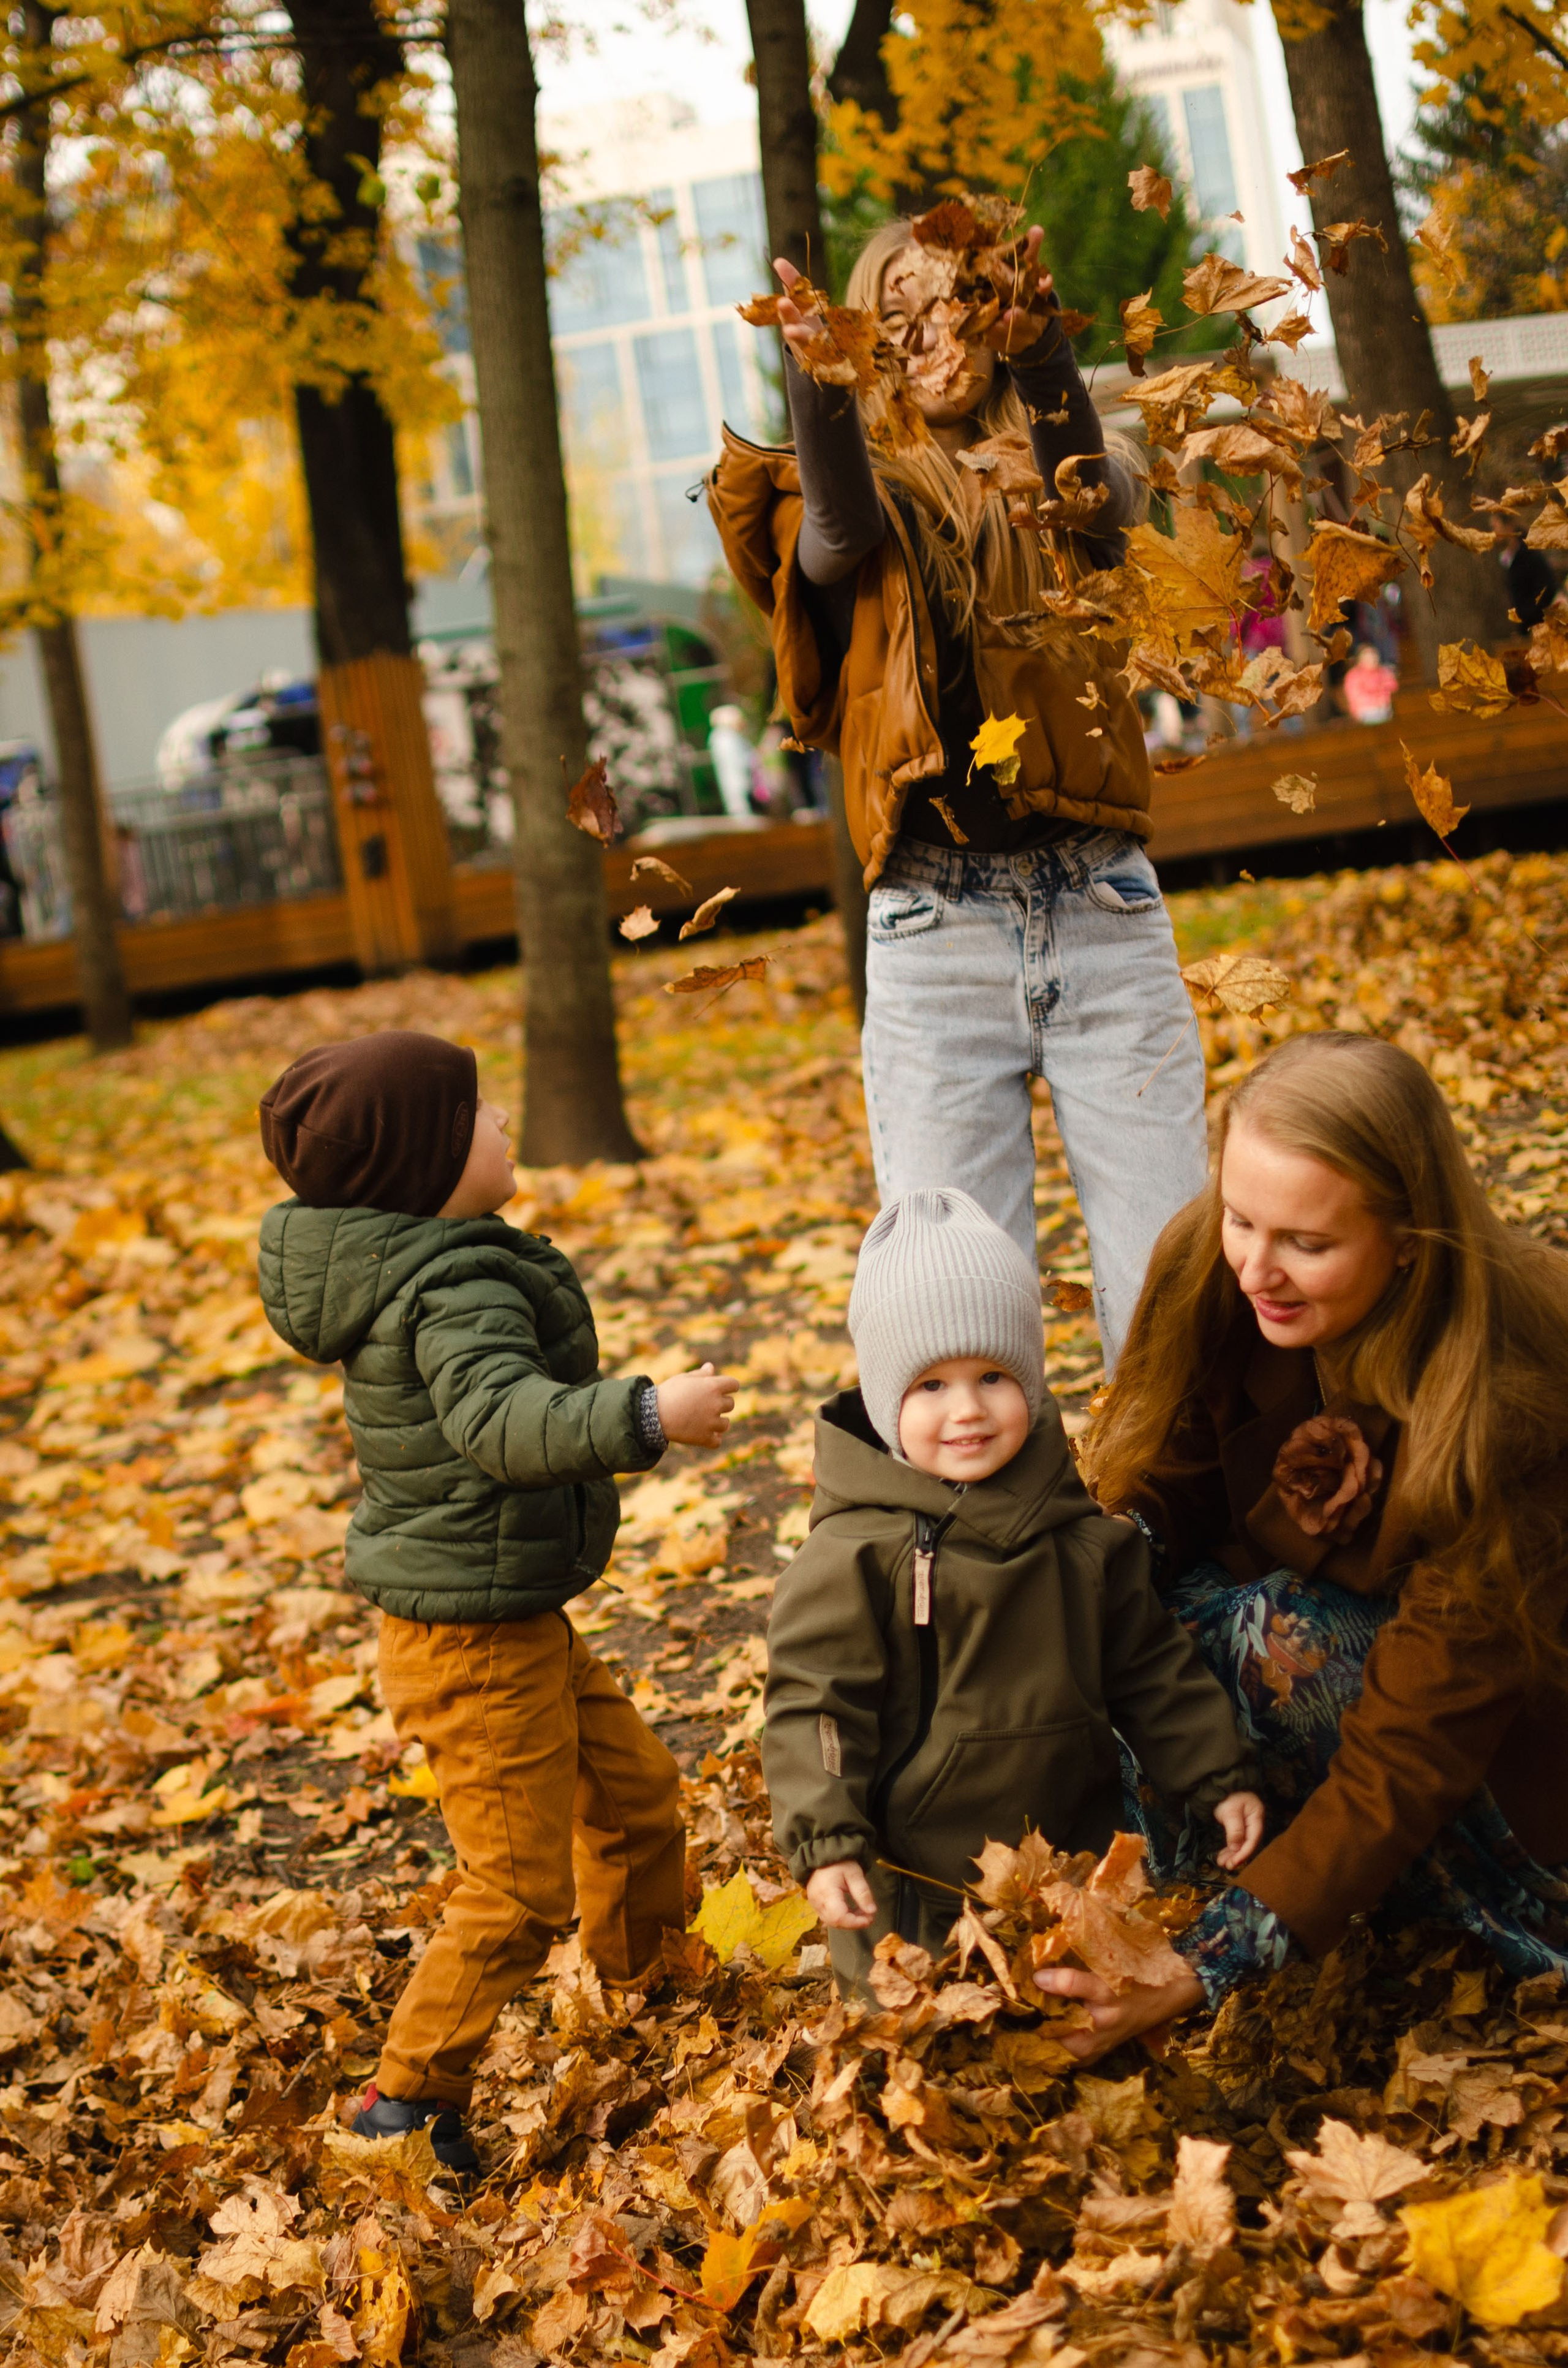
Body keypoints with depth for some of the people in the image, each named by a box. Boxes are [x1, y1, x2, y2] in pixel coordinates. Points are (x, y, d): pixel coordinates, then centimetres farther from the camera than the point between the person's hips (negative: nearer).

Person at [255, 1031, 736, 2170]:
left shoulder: (414, 1267, 5)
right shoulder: (456, 1293, -26)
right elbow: (505, 1422, -43)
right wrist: (647, 1417, -50)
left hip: (518, 1617, 10)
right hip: (476, 1638, -10)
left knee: (637, 1790, 23)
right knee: (519, 1887, -2)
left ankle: (652, 1994, 41)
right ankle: (408, 2102, 8)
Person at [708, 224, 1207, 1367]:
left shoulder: (1063, 486, 13)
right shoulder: (864, 499, 11)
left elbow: (1088, 479, -12)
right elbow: (840, 525, -14)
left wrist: (1039, 338, -34)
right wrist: (820, 375, -37)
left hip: (1107, 917, 1)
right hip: (936, 935, -1)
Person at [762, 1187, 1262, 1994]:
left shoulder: (1083, 1534, -1)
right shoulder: (856, 1553, -17)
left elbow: (1151, 1669, 8)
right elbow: (812, 1706, -15)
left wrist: (1217, 1779, 6)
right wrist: (825, 1845, -22)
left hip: (1073, 1860, 5)